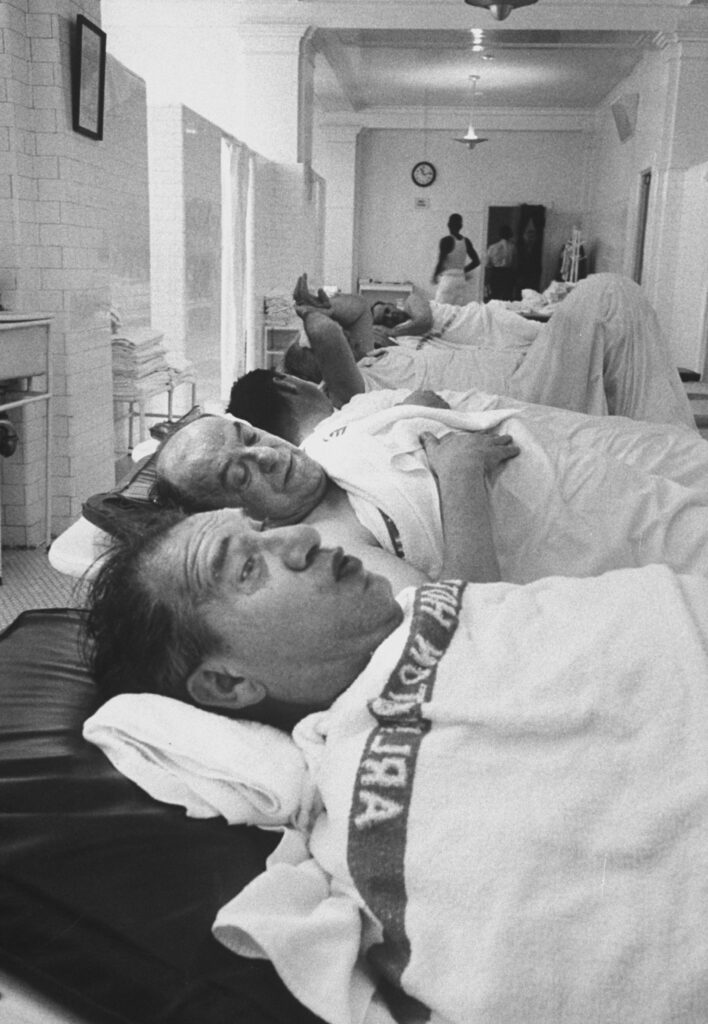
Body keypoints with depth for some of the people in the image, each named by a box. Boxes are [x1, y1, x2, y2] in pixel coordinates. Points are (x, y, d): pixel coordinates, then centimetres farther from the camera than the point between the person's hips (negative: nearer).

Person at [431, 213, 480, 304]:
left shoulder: (446, 241, -8)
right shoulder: (466, 241, 9)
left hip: (447, 278, -6)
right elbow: (476, 261, 14)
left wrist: (434, 276, 2)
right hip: (461, 279, 6)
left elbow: (441, 262, -13)